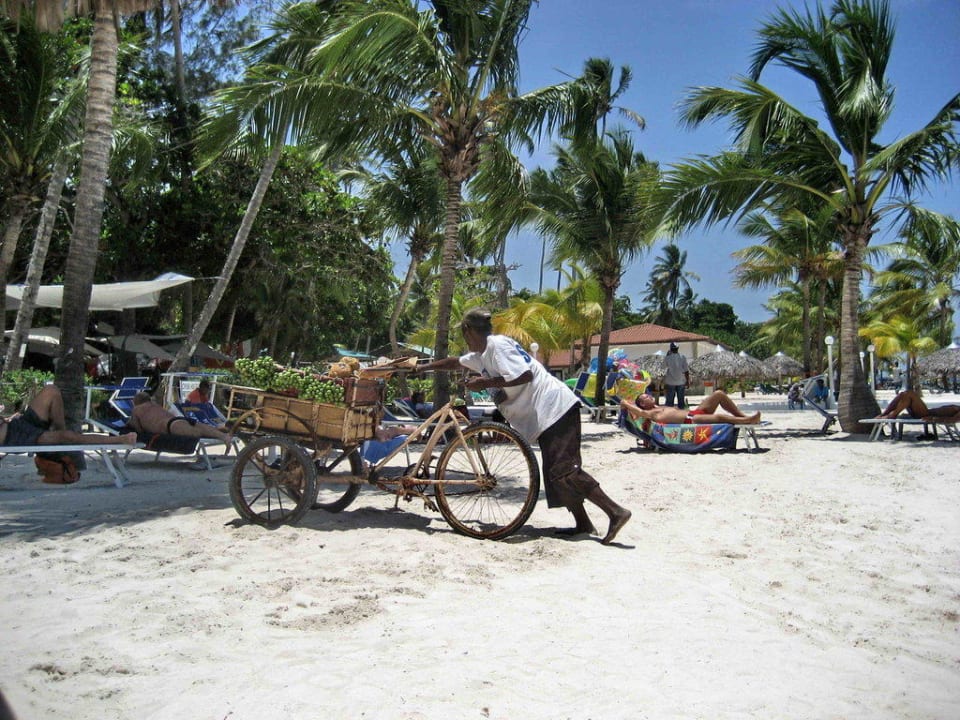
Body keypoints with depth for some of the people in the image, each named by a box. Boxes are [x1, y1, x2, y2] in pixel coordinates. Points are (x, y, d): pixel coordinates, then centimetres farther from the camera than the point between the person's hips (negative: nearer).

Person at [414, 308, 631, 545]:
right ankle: (583, 523, 11)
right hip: (546, 416, 10)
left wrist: (485, 382, -14)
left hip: (554, 408, -10)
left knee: (562, 470, -15)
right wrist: (423, 367, 41)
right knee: (556, 472, 9)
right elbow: (455, 362, 37)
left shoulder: (497, 344, -9)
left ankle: (616, 512, -15)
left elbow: (524, 375, -21)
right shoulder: (481, 355, 21)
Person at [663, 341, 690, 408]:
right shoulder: (683, 357, -9)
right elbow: (686, 371, -9)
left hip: (670, 382, -1)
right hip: (681, 382, 1)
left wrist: (667, 355, 20)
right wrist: (688, 381, 0)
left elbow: (664, 363, 14)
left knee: (669, 400, 6)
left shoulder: (668, 358, -9)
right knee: (681, 400, 10)